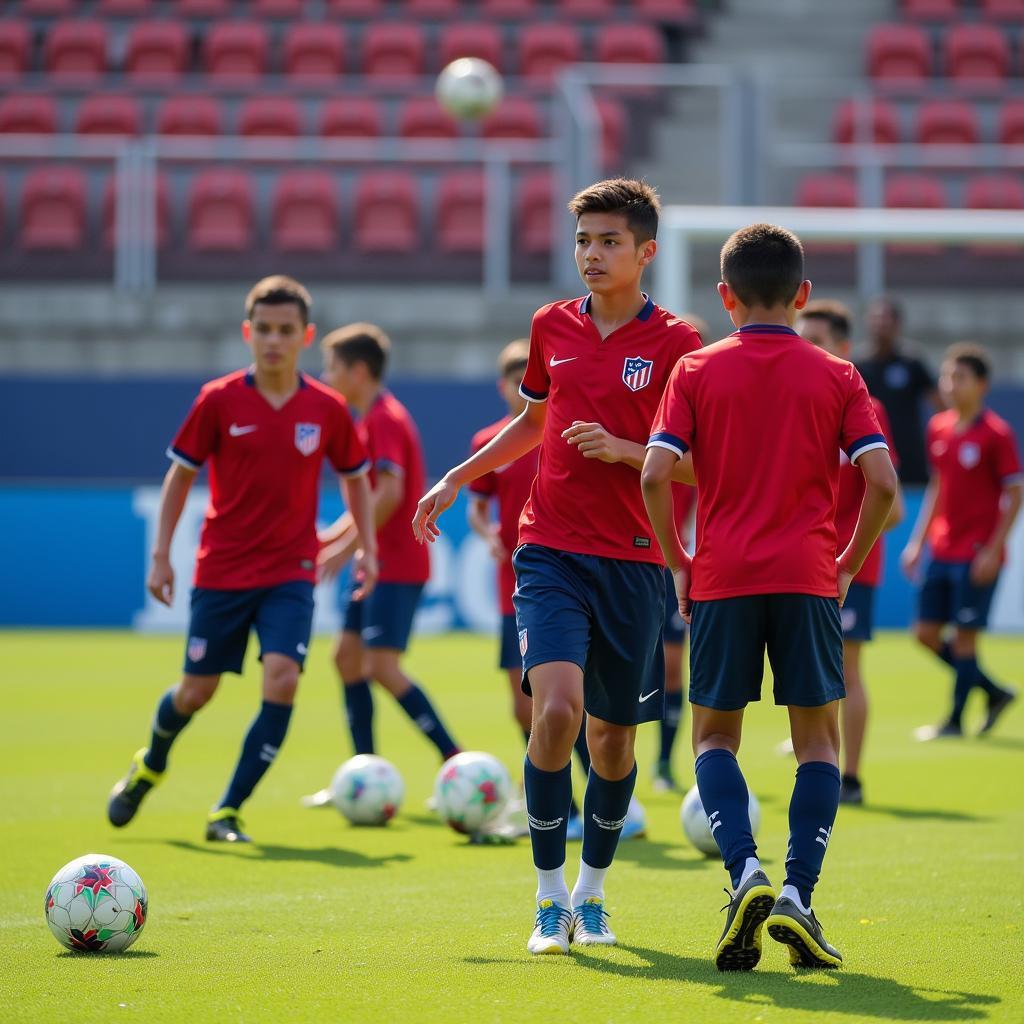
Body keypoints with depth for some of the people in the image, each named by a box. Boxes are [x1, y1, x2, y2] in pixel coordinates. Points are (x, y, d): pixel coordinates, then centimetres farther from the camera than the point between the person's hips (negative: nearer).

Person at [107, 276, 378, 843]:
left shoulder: (327, 409, -2)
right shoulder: (219, 400, -6)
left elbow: (355, 477, 14)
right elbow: (181, 474, 4)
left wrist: (367, 550, 7)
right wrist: (161, 555, 1)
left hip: (291, 573, 1)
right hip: (221, 568, -1)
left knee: (282, 679, -18)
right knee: (197, 691, 7)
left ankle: (228, 812, -6)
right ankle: (150, 765, 41)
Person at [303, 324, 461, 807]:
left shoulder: (385, 420, -14)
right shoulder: (370, 419, 17)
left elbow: (389, 492, -25)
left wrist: (347, 548, -21)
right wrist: (330, 537, 16)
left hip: (397, 564, -10)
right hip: (380, 563, 10)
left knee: (382, 666, -14)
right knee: (348, 657, 10)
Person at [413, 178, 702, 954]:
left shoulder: (676, 343, -3)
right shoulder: (552, 327, 8)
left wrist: (621, 449, -18)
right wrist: (457, 479, 24)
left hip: (633, 562, -1)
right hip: (551, 551, 1)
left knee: (613, 731, 8)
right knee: (557, 705, -19)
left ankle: (592, 894, 30)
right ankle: (551, 897, -9)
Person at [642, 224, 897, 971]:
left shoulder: (697, 371, 4)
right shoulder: (836, 377, 5)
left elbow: (655, 475, -6)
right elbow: (883, 484, -3)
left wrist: (678, 563, 6)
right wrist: (849, 565, 10)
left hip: (721, 578, 0)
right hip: (807, 578, 0)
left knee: (715, 736, 12)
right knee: (819, 741, 10)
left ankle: (746, 872, -12)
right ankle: (798, 897, -5)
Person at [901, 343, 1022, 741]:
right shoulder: (938, 428, 8)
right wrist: (918, 541, 15)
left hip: (977, 555, -7)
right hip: (942, 551, 7)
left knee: (965, 636, -3)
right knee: (926, 633, 6)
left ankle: (955, 721, 9)